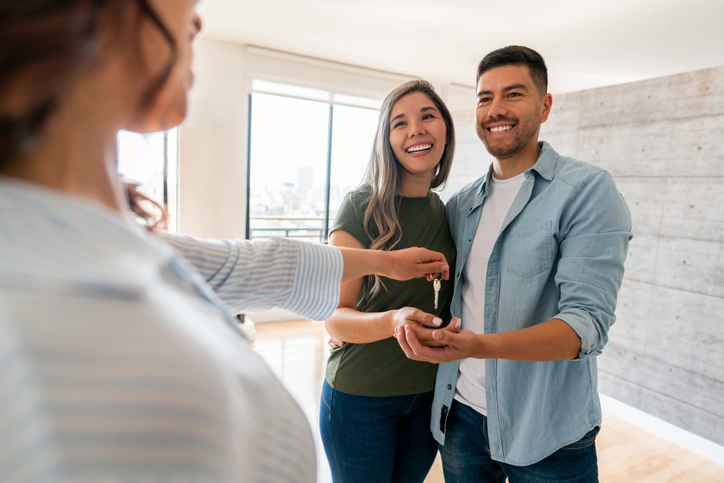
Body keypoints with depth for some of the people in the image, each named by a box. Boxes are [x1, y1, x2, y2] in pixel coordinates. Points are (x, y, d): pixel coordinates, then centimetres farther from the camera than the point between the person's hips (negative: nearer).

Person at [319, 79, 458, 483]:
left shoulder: (447, 212, 2)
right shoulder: (362, 207, -15)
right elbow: (335, 317, -17)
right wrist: (392, 322, -35)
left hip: (429, 396, 5)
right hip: (361, 398, -4)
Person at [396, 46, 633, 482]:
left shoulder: (588, 190, -12)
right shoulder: (460, 205, 4)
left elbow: (588, 324, -21)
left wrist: (479, 346, -37)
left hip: (547, 435, -4)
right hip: (460, 414, 5)